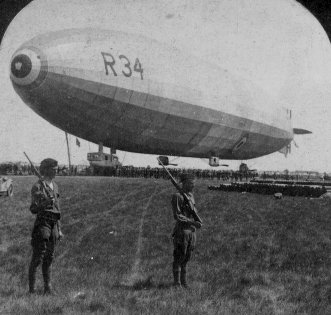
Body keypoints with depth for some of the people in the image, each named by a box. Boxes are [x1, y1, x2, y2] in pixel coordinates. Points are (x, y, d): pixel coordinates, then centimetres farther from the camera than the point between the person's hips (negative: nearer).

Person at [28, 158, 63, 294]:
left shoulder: (54, 186, 14)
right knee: (37, 257, -5)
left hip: (53, 223, 7)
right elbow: (33, 209, -11)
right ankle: (31, 289, 1)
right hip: (42, 223, -7)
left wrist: (59, 229, 18)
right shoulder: (37, 187, -8)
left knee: (49, 257, 10)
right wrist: (45, 203, -30)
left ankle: (47, 287, 16)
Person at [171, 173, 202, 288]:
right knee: (179, 258, -2)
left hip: (192, 231, 8)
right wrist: (192, 222, -21)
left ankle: (184, 282, 21)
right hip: (181, 230, -8)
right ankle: (177, 283, 5)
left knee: (187, 258, 13)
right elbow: (177, 216, -17)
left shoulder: (191, 196, 13)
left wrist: (197, 220, 3)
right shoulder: (177, 197, -12)